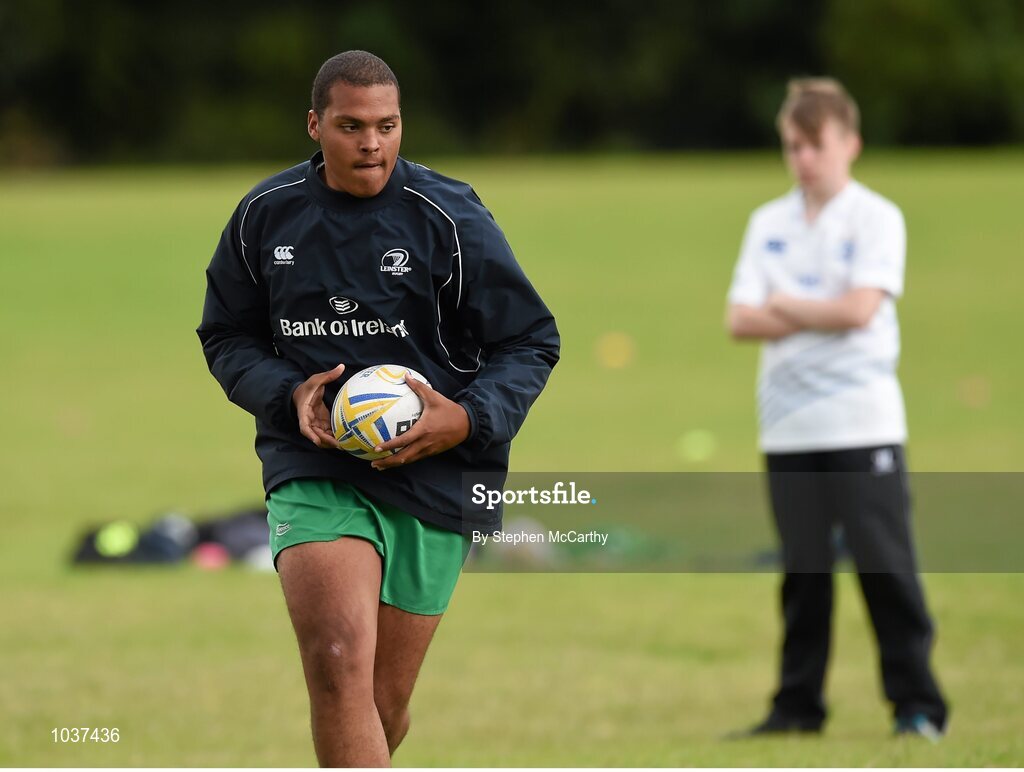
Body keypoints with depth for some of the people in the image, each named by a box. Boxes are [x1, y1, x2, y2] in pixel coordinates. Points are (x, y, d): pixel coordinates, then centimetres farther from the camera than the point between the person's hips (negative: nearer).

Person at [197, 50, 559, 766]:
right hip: (312, 471, 0)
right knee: (338, 661, -24)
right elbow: (227, 337, 13)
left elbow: (533, 342, 0)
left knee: (382, 707, 7)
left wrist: (468, 419, -18)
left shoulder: (450, 218, -4)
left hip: (432, 477, 0)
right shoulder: (266, 214, 3)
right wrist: (289, 393, -8)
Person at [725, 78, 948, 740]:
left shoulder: (876, 219, -1)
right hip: (789, 428, 4)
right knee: (803, 570, 7)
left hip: (863, 421, -4)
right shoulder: (769, 224, 12)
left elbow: (859, 309, -13)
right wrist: (820, 317, -10)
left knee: (885, 563, -6)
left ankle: (917, 704, -1)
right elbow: (741, 320, 3)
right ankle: (799, 705, 12)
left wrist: (783, 305, -2)